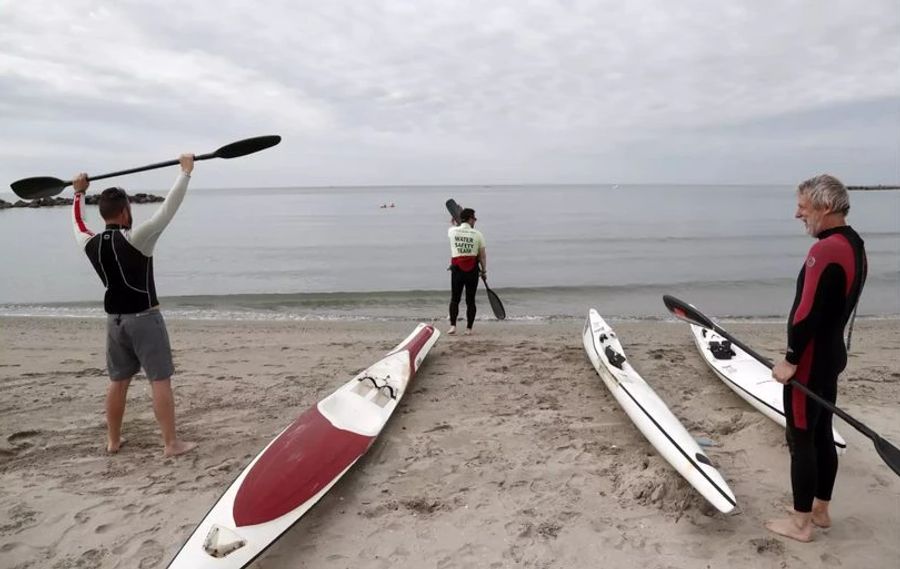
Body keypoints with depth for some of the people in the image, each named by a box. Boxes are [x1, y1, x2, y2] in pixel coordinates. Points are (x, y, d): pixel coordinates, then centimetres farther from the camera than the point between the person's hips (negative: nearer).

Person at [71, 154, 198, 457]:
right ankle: (171, 443, -2)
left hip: (114, 319, 7)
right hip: (144, 318, -6)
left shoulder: (90, 244, 1)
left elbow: (77, 221, 24)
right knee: (160, 380, -3)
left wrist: (79, 193, 37)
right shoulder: (134, 239, -16)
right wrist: (186, 171, -13)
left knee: (118, 381, 17)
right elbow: (167, 209, -18)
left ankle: (113, 440, 27)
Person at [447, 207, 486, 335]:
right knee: (470, 300, 6)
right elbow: (482, 255, -1)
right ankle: (469, 328, 7)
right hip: (472, 271, -1)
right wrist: (484, 271, 8)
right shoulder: (477, 234, -3)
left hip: (457, 269, 1)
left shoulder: (452, 231, 0)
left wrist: (454, 221, 46)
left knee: (454, 299, 8)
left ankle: (453, 326, -3)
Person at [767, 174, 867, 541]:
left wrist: (791, 360, -18)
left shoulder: (825, 250, -23)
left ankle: (801, 523, 13)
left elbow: (808, 313, -26)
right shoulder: (854, 246, 9)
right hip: (832, 354, 10)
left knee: (801, 439, 1)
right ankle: (820, 510, 32)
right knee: (822, 434, 18)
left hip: (810, 360, -10)